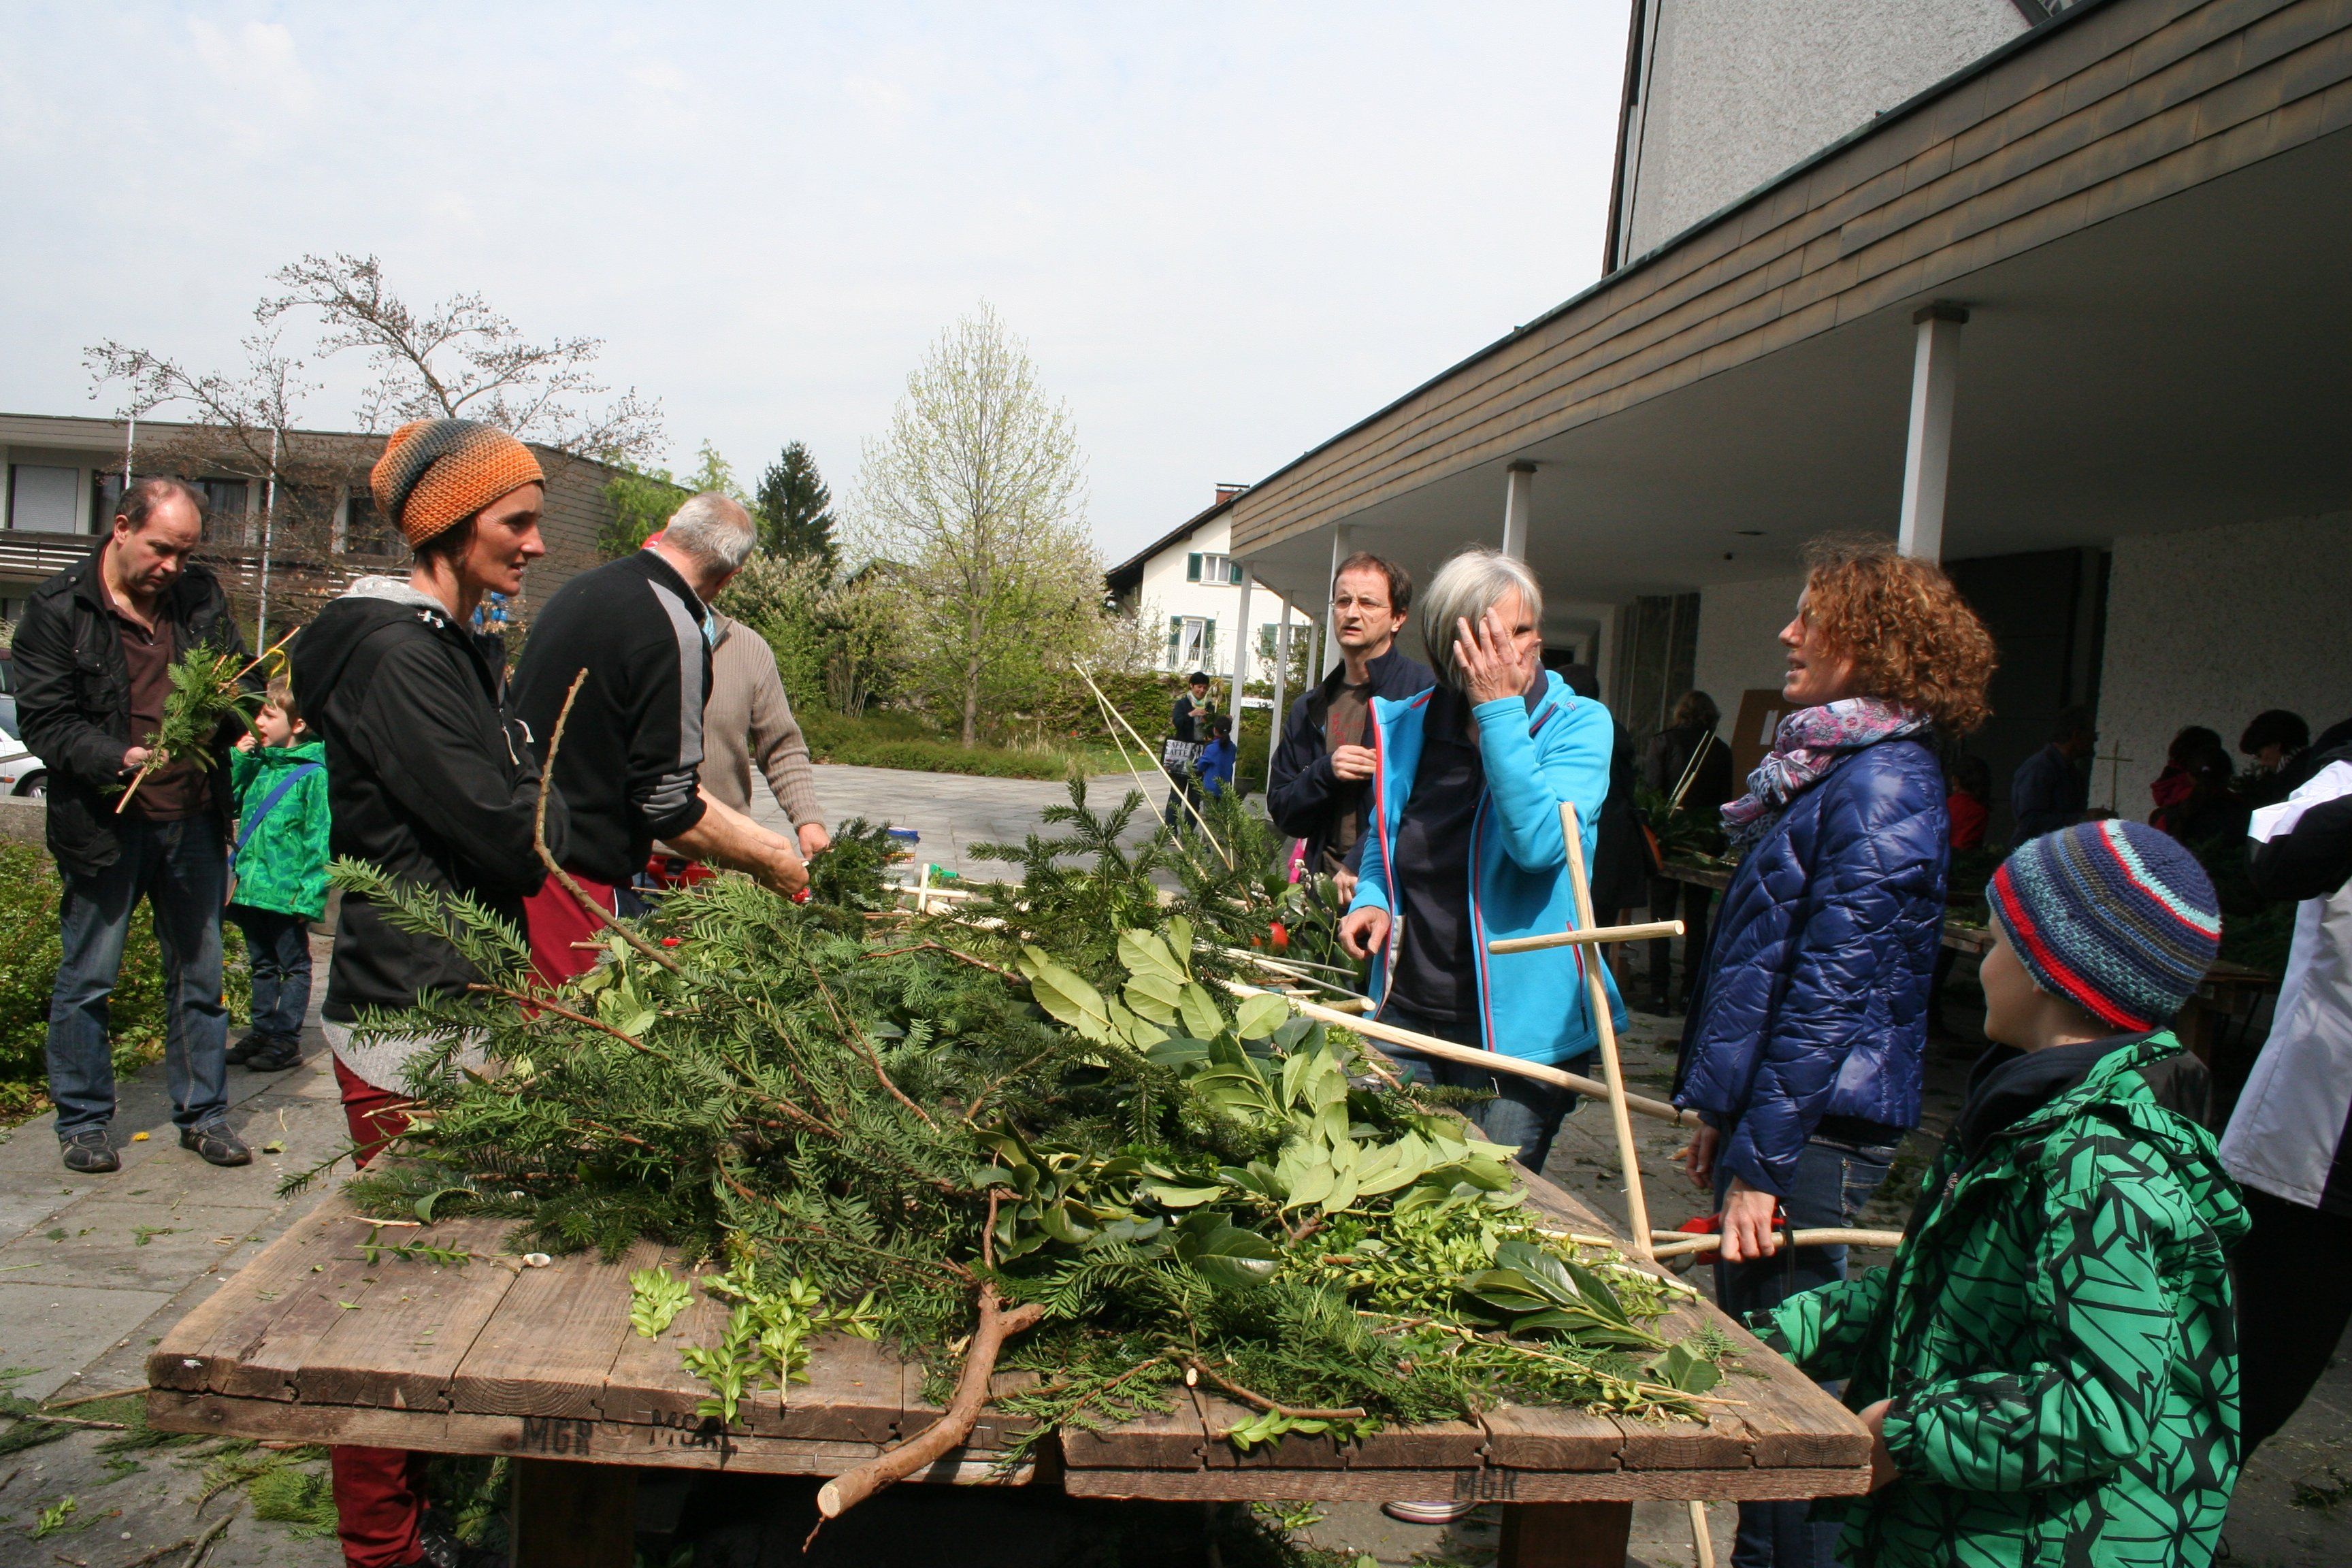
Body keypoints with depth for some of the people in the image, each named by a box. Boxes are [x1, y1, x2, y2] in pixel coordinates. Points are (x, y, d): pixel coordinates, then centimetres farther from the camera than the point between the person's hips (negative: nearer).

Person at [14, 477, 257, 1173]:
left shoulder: (202, 596, 5)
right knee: (87, 980, 7)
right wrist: (121, 760, -25)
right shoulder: (58, 607, -5)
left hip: (195, 821, 4)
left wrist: (224, 712, -13)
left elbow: (245, 681, 10)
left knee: (199, 976, 11)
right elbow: (43, 720, -9)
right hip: (104, 823, -3)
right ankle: (82, 1122, 22)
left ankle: (203, 1115, 23)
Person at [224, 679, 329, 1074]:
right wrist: (238, 758, 4)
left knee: (293, 966, 5)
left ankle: (286, 1040, 9)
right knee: (262, 966, 18)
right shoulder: (259, 763, 9)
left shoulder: (314, 773, -13)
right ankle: (263, 1031, 28)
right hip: (250, 888, 8)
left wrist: (310, 893, -19)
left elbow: (319, 839, -15)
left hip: (286, 893, -8)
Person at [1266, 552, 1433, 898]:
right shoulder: (1310, 707, 15)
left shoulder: (1426, 692, -5)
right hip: (1326, 886, 4)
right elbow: (1281, 811, 15)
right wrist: (1326, 772, -5)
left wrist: (1360, 869, -17)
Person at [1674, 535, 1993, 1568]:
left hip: (1817, 1130, -10)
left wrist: (1761, 1161, -20)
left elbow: (1832, 989, -21)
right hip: (1771, 1108, 10)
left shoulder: (1884, 784, -16)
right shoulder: (1827, 763, 15)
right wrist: (1721, 1113, 20)